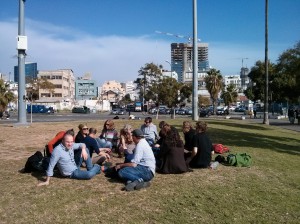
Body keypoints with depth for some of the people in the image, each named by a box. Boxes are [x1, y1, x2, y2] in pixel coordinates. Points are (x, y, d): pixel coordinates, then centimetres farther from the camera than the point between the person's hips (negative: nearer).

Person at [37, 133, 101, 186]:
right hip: (72, 173, -8)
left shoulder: (71, 145, -7)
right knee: (89, 175, -29)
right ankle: (97, 167, 7)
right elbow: (51, 166, -26)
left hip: (76, 167, 8)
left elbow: (82, 144, 8)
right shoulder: (57, 150, -29)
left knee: (85, 150, 4)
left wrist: (83, 149, -16)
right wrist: (47, 181, -23)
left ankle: (91, 169, 6)